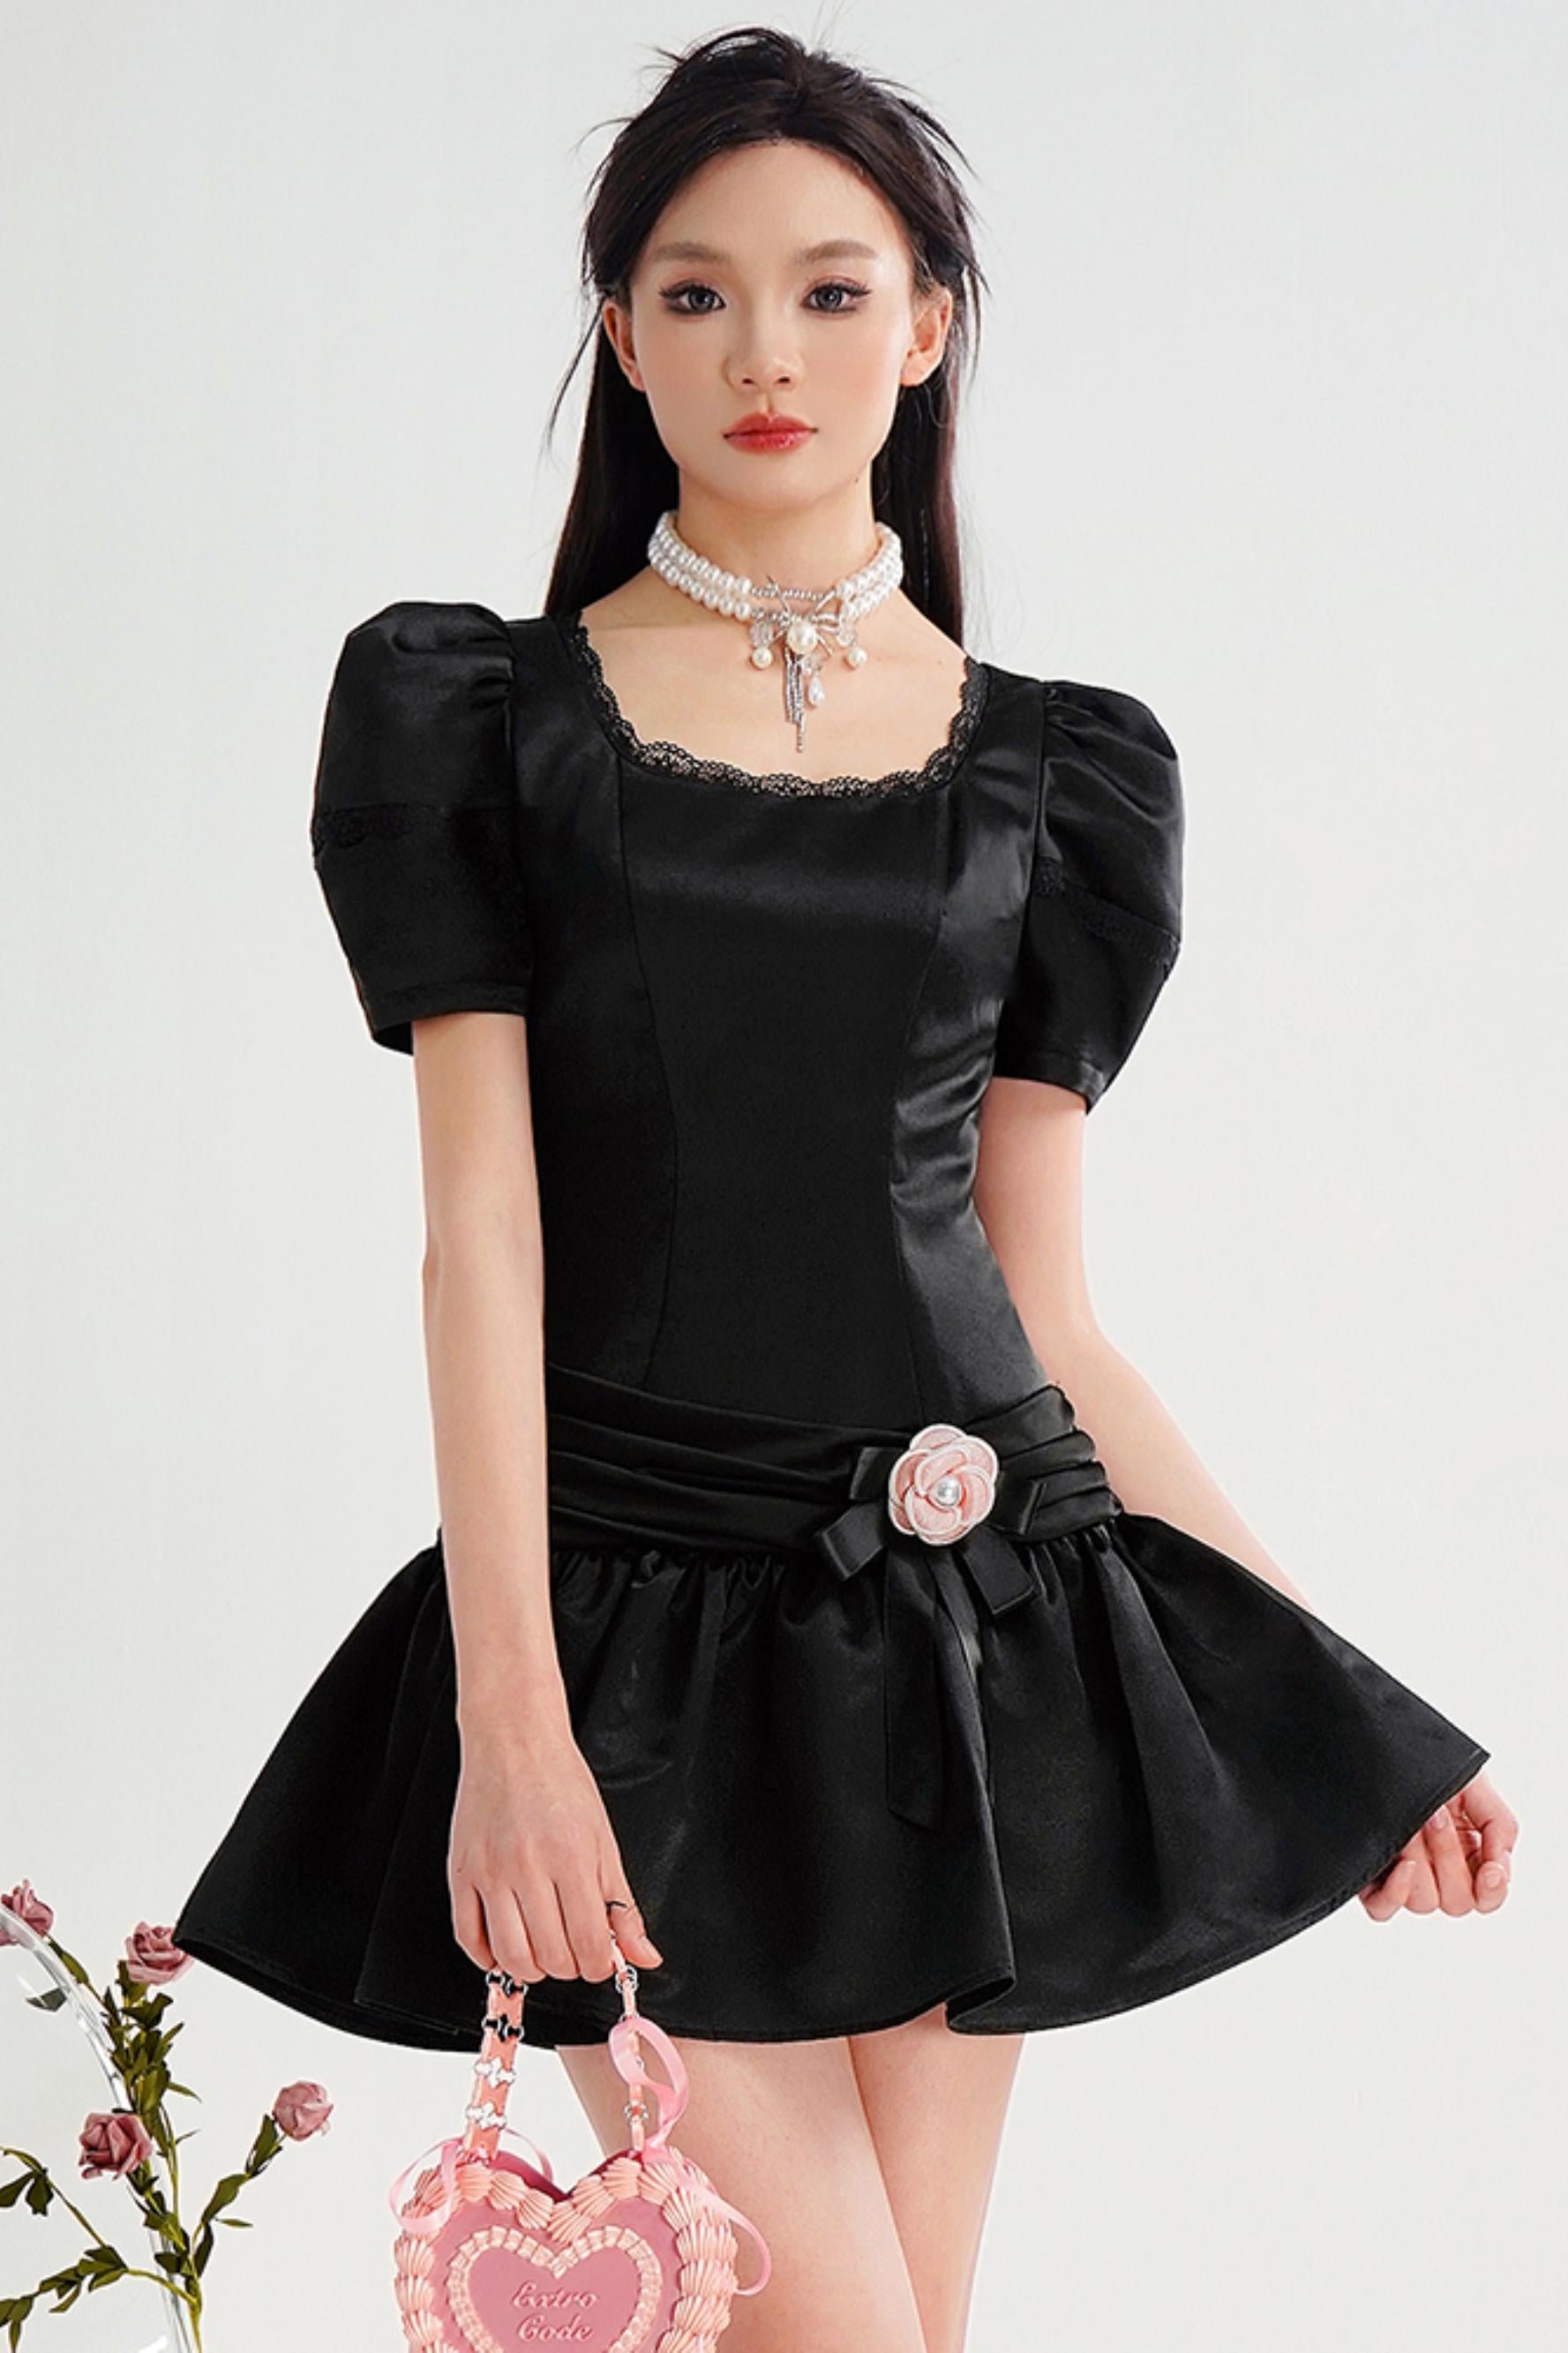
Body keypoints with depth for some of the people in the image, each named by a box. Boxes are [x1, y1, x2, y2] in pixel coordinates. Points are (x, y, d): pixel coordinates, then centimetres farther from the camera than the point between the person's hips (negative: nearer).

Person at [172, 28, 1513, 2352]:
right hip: (638, 1628, -2)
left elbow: (1044, 1299, 10)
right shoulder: (477, 717, 3)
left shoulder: (1057, 770, 9)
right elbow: (482, 1223, -5)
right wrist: (510, 1728, -14)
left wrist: (1331, 1689, 6)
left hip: (971, 1632, 2)